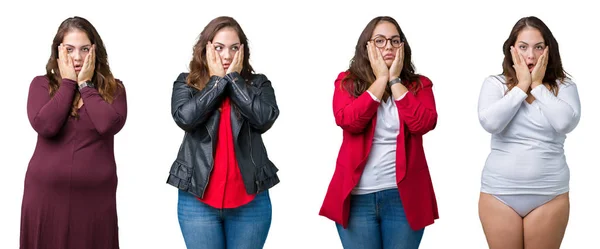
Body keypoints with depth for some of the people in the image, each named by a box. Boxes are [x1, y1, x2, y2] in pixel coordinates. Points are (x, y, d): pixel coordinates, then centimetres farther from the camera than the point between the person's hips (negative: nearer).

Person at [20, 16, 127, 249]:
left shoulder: (113, 88, 3)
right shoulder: (42, 84, 3)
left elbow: (109, 124, -16)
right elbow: (45, 126, -14)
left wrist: (85, 84, -8)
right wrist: (68, 83, -7)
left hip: (95, 196, 0)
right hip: (46, 194, 0)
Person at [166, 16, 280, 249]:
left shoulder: (258, 84, 6)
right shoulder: (186, 83, 5)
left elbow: (265, 118, -13)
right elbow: (184, 117, -14)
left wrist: (234, 79, -7)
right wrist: (218, 81, -7)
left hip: (250, 199, 1)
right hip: (198, 198, 0)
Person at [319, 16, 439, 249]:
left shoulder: (418, 85, 6)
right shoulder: (347, 82, 4)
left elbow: (424, 123, -12)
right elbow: (348, 121, -14)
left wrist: (395, 80, -8)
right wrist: (381, 79, -9)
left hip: (404, 195, 1)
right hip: (357, 196, 0)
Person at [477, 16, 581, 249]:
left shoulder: (564, 87, 2)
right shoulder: (494, 83, 1)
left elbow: (565, 123, -16)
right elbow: (490, 123, -15)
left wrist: (538, 85, -9)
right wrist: (522, 86, -10)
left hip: (549, 195, 0)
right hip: (500, 193, 0)